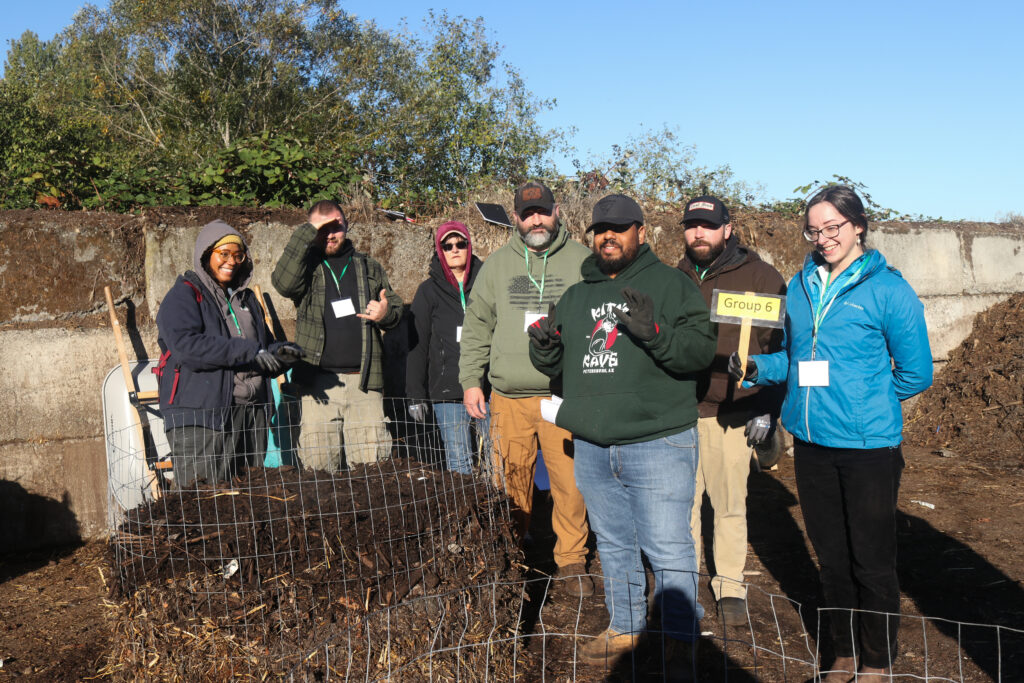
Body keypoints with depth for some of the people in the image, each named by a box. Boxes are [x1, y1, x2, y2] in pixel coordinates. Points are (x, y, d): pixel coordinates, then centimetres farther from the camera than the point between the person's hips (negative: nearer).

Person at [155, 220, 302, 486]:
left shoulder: (246, 298, 22)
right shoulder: (183, 295, -1)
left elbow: (266, 344, 28)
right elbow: (187, 345, -18)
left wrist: (280, 353, 2)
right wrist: (251, 352, -19)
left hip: (250, 412, 7)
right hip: (200, 413, -7)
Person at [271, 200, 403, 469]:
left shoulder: (369, 267, 18)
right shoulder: (306, 265, 10)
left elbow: (397, 306, 24)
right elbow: (283, 282, -13)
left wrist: (387, 313, -1)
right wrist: (307, 232, -9)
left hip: (364, 381, 2)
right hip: (317, 382, -1)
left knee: (373, 465, -2)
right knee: (318, 466, -2)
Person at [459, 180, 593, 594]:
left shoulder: (582, 260, 7)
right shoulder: (497, 265, 12)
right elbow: (476, 326, 15)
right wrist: (471, 380, 7)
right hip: (509, 395, 2)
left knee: (570, 482, -2)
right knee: (512, 481, 6)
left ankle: (572, 560, 14)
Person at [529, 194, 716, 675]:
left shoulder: (671, 284, -1)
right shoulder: (576, 296, 16)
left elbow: (701, 349, -11)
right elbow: (556, 365, 19)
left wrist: (653, 331, -27)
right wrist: (544, 344, -3)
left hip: (657, 445, -6)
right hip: (592, 447, 6)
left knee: (668, 549, -2)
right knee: (613, 545, 18)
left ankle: (680, 642, 13)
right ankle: (624, 627, 34)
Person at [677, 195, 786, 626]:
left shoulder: (761, 278, 1)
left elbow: (780, 348, -2)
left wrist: (766, 409, -7)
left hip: (730, 413, -3)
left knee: (730, 503, 3)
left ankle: (731, 586, 18)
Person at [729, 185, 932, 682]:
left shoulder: (888, 289, -8)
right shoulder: (801, 286, 7)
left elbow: (916, 373, -5)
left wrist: (866, 400, -2)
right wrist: (757, 369, -1)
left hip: (868, 446, -5)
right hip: (811, 442, 5)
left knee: (872, 561, 7)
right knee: (831, 555, 17)